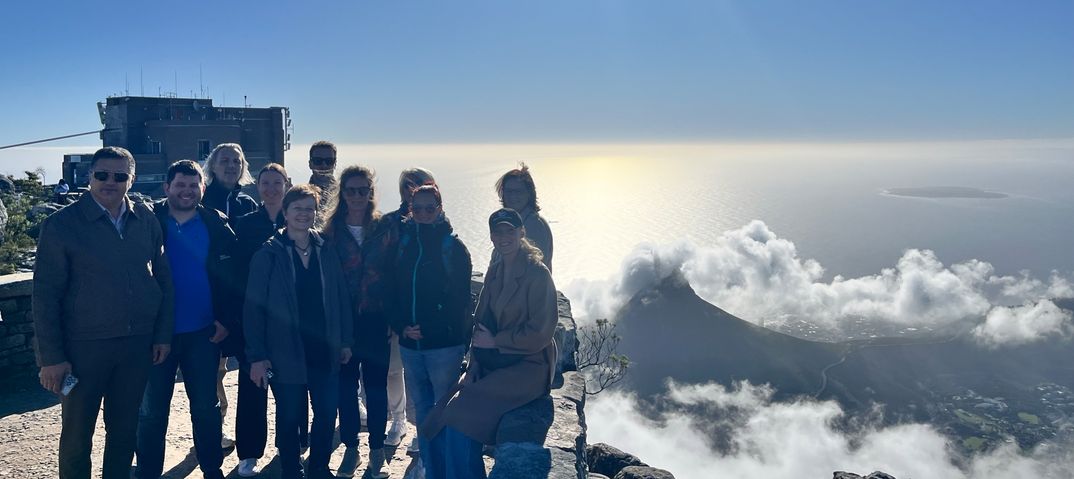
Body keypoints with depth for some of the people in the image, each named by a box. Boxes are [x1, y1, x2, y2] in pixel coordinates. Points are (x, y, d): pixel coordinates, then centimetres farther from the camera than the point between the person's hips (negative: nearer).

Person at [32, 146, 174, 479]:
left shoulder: (146, 220, 3)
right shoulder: (61, 224, -7)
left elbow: (164, 278, 8)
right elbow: (46, 295, -7)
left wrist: (163, 334, 3)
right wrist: (51, 357, -9)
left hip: (138, 344, 3)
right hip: (84, 347, -3)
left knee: (124, 427, 16)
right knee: (77, 432, 10)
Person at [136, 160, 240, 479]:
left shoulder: (217, 225, 0)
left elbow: (232, 277, 0)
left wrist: (228, 320, -8)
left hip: (203, 333, 1)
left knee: (206, 407, 11)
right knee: (152, 409, 12)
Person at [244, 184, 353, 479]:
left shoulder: (326, 253, 4)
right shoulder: (268, 255, -7)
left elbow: (341, 298, 9)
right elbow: (253, 308, -8)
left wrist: (346, 341, 7)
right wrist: (256, 356, -11)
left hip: (325, 353, 4)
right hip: (286, 355, -3)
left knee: (327, 414, 10)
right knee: (289, 419, 10)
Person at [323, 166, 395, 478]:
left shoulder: (384, 230, 1)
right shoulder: (332, 231, 3)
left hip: (376, 320, -1)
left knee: (376, 385, 6)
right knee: (345, 385, 8)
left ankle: (377, 451, 19)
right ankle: (351, 449, 22)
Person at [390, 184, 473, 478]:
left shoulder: (453, 246, -6)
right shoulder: (404, 242, 6)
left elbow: (460, 297, -7)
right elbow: (395, 289, 7)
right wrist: (401, 326, -6)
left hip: (444, 343, -4)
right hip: (410, 342, 5)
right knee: (420, 404, 16)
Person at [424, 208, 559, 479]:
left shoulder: (537, 274, -11)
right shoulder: (494, 272, 11)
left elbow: (540, 333, -14)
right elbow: (480, 324, 12)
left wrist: (495, 341, -11)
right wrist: (473, 367, 0)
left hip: (527, 368, -6)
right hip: (492, 365, 7)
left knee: (461, 416, -21)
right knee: (441, 419, -10)